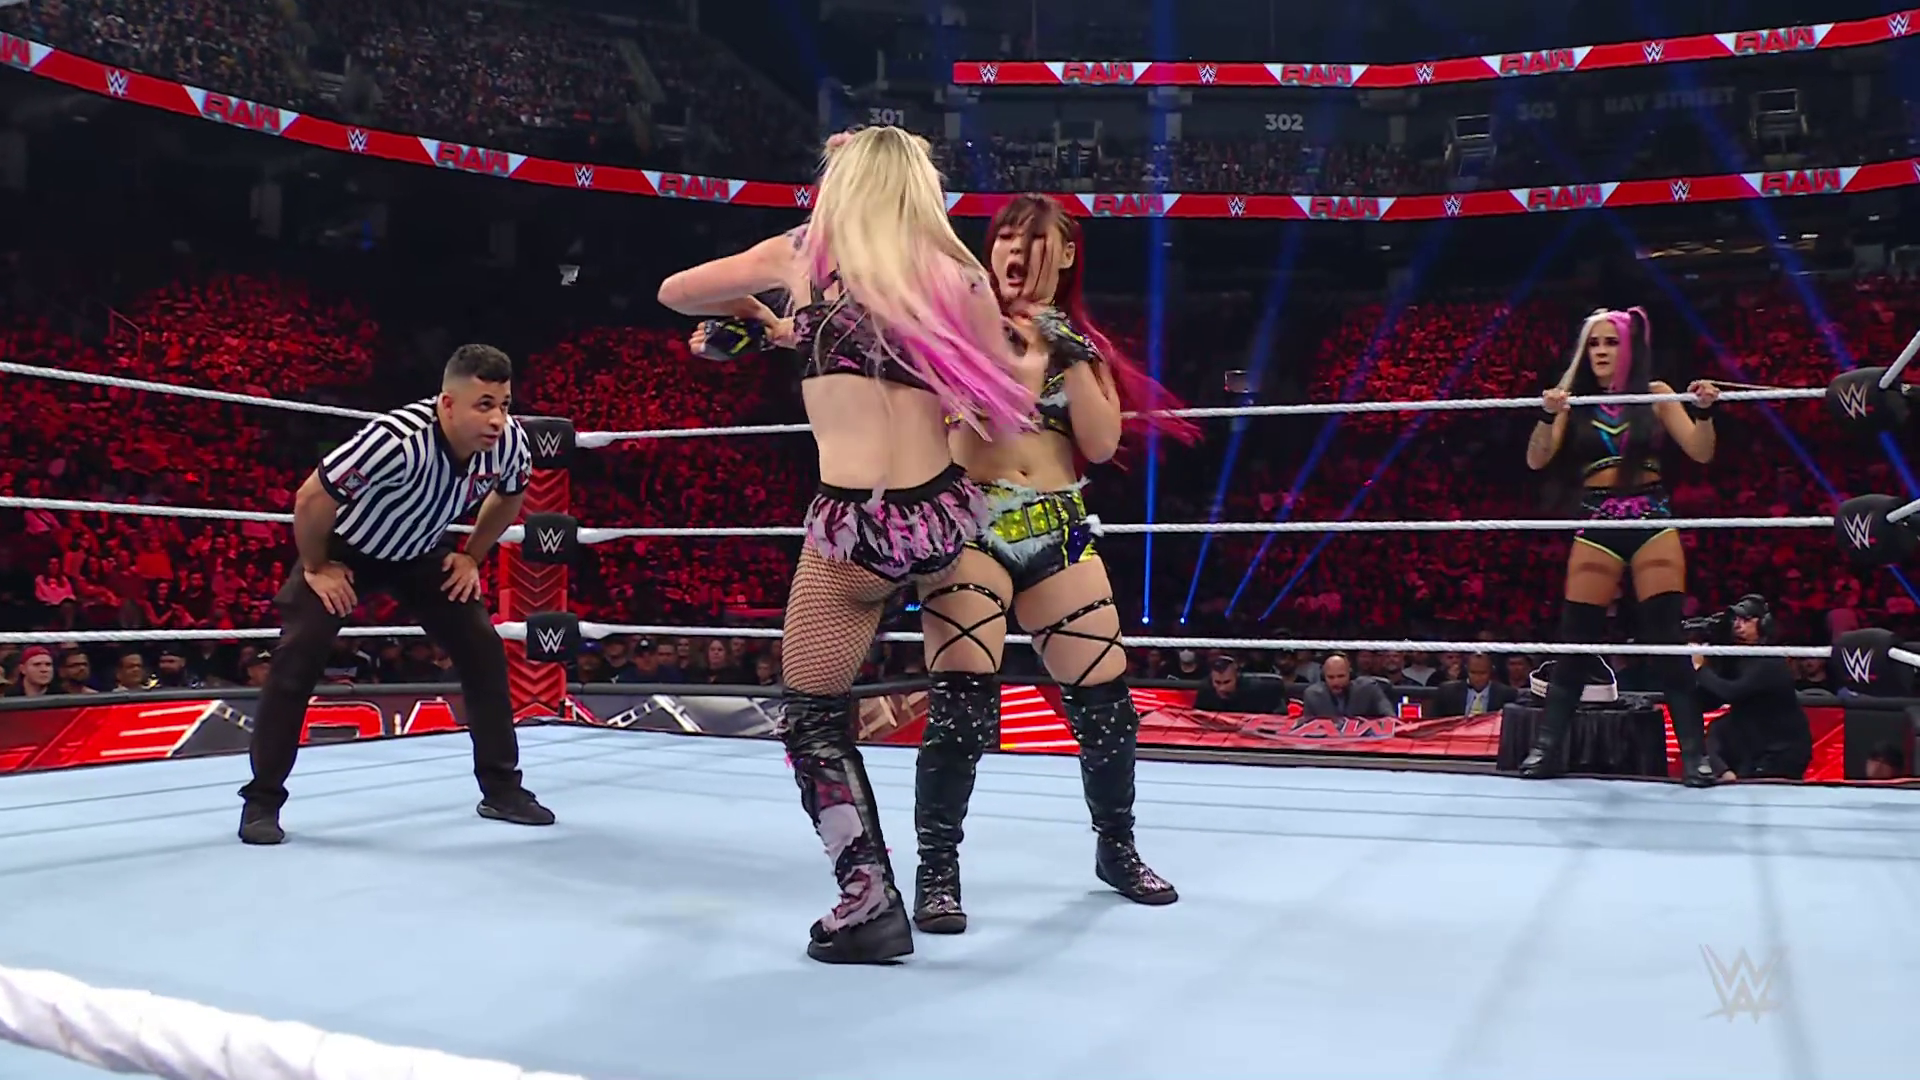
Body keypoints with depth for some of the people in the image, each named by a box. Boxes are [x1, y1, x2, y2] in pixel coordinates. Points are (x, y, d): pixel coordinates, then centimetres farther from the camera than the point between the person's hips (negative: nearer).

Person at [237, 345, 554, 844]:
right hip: (345, 546, -5)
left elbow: (509, 496, 2)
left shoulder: (510, 443, -23)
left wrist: (471, 556, 1)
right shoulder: (397, 439, -41)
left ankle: (502, 788, 9)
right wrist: (315, 568, -17)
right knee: (297, 657, -15)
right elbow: (311, 498, -29)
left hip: (422, 552, 5)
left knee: (485, 651, -3)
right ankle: (262, 800, 0)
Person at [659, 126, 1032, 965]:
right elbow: (1007, 409, 9)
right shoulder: (959, 274, 7)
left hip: (858, 526, -4)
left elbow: (674, 292, 18)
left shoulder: (804, 254, 5)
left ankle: (871, 902, 11)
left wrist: (758, 319, 35)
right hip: (948, 515, 4)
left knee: (812, 717, 14)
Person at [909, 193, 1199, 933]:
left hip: (1057, 533, 4)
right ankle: (937, 871, 2)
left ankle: (1116, 849, 29)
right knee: (961, 703, -15)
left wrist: (1065, 355, -6)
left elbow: (1102, 444, 1)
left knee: (1105, 699, 5)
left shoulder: (1082, 343, 13)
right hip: (969, 526, -3)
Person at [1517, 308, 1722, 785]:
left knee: (1667, 637, -4)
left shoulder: (1655, 395, 3)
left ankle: (1695, 752, 3)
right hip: (1596, 526, 1)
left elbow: (1701, 452, -2)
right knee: (1575, 639, 1)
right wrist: (1548, 415, -23)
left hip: (1652, 522, -1)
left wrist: (1703, 411, -21)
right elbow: (1537, 460, -5)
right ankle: (1547, 747, 7)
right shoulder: (1575, 400, 5)